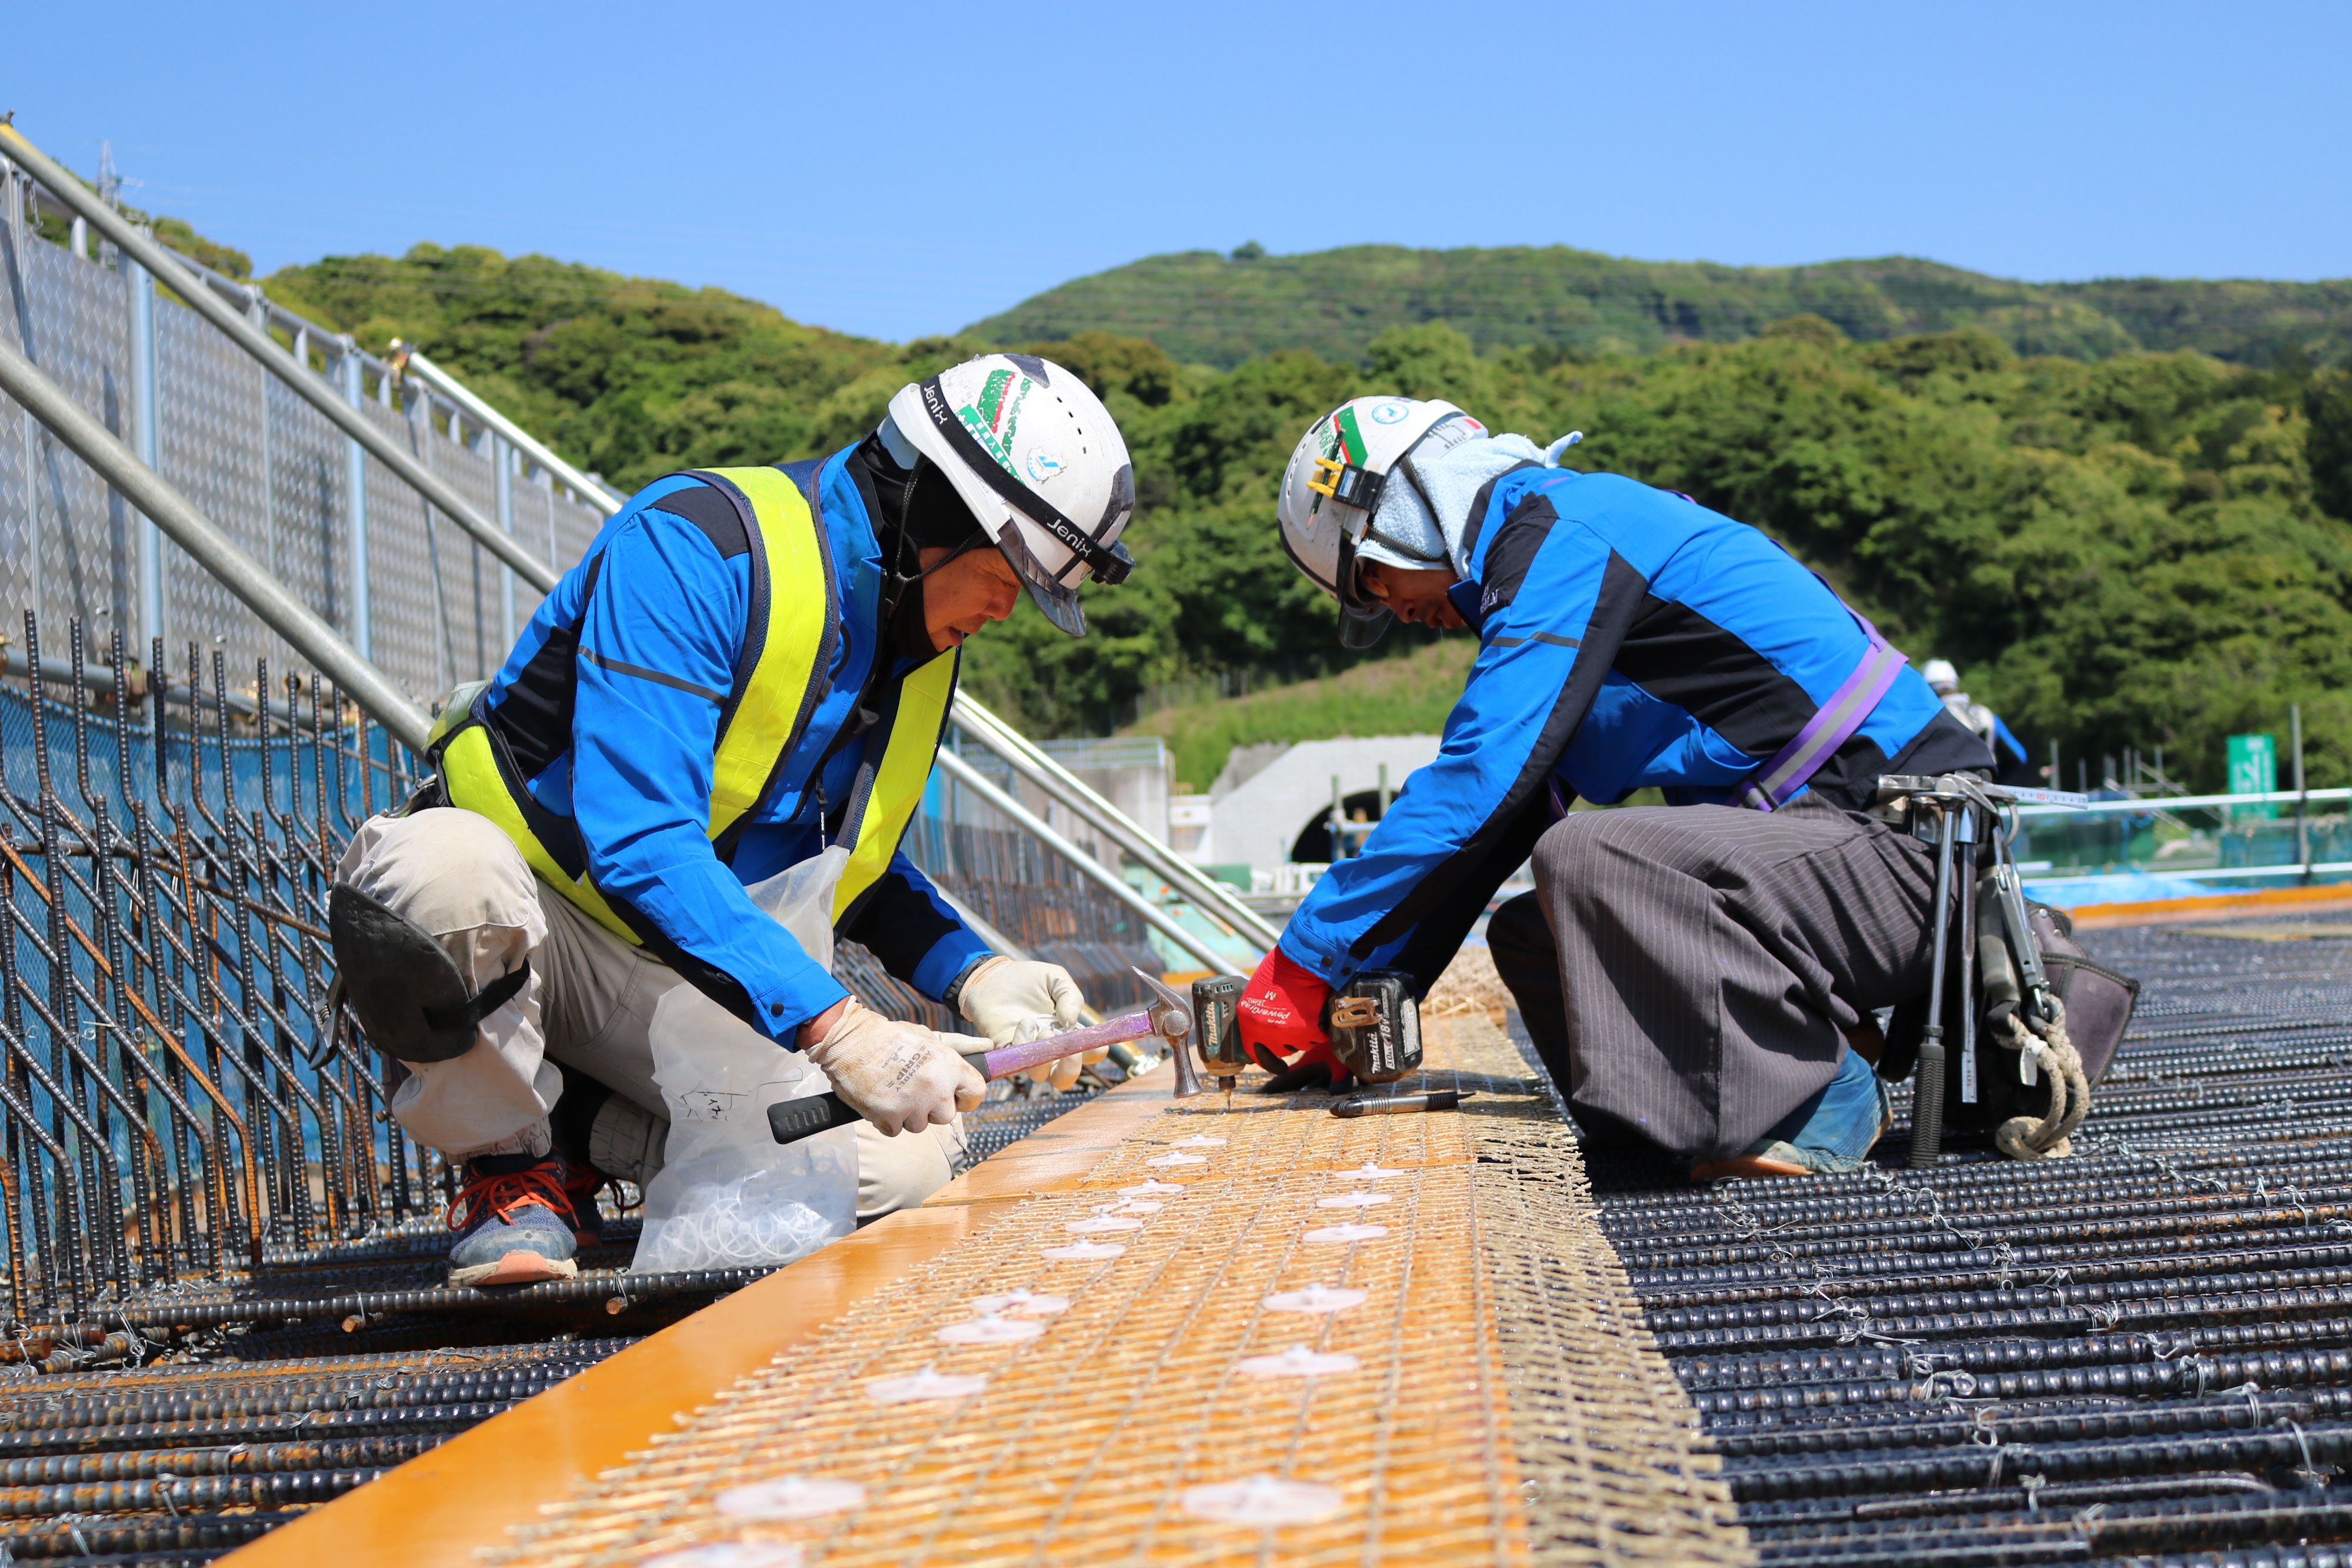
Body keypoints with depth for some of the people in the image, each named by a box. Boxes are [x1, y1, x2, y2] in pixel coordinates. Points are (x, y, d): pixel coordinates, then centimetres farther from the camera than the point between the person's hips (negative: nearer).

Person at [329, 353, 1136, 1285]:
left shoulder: (920, 646, 5)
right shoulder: (694, 545, -22)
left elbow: (851, 858, 18)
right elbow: (639, 842, -31)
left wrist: (973, 974, -1)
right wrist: (830, 1025, -37)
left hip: (675, 984, 6)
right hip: (523, 908, -6)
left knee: (900, 1159, -18)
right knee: (447, 868, -42)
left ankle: (579, 1137, 4)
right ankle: (507, 1157, -13)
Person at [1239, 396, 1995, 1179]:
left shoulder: (1563, 535, -11)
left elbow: (1473, 787, -18)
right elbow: (1506, 812, 21)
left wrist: (1304, 963, -12)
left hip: (1900, 841, -10)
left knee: (1585, 857, -28)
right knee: (1530, 936, 9)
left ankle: (1818, 1097, -14)